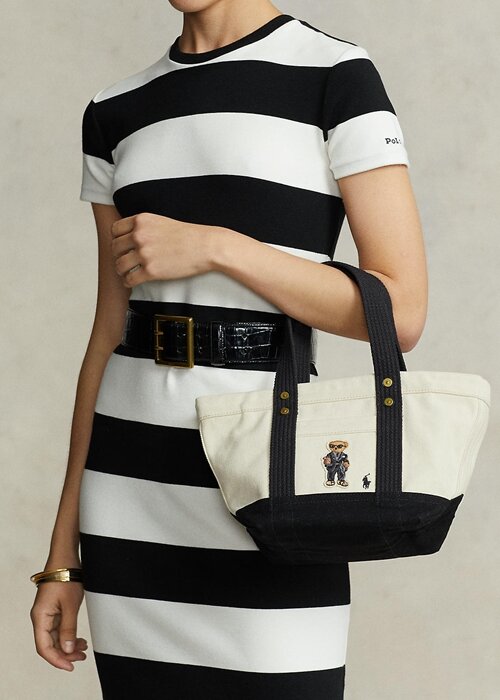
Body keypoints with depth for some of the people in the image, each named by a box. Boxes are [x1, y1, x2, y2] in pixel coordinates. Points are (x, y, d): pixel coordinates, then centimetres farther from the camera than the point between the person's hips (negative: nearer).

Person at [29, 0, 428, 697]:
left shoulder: (336, 75, -4)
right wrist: (65, 553, 10)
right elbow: (110, 333, 12)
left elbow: (403, 312, -9)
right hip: (131, 490, 5)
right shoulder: (116, 113, 11)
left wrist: (213, 247, -16)